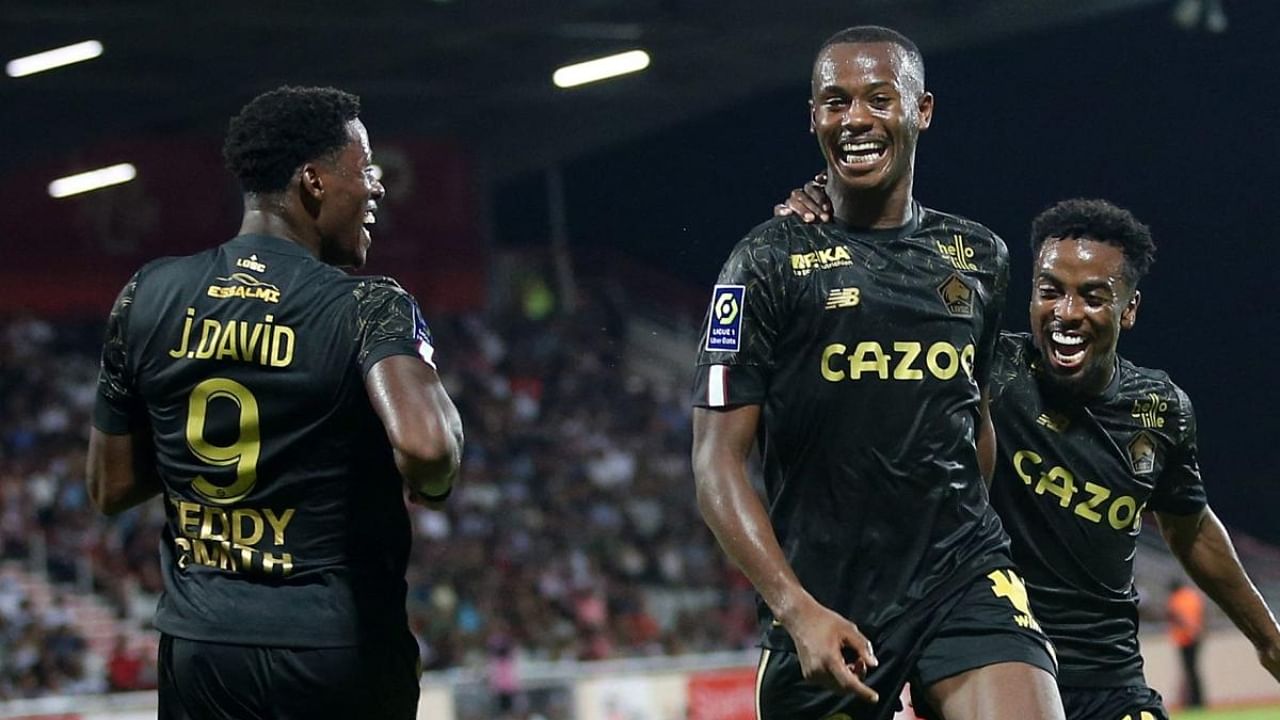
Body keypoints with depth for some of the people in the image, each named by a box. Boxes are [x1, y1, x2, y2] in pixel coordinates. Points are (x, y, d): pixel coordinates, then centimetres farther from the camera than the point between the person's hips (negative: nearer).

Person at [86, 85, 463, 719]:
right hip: (339, 646, -4)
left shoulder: (147, 296, 2)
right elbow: (425, 447, -29)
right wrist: (431, 487, -8)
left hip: (199, 643, 4)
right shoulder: (368, 308, -11)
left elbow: (110, 489, 7)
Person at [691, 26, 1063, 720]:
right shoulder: (769, 262, -2)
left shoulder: (978, 257, 11)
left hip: (960, 574, 2)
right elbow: (718, 461, -7)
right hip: (823, 603, -2)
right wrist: (798, 611, -18)